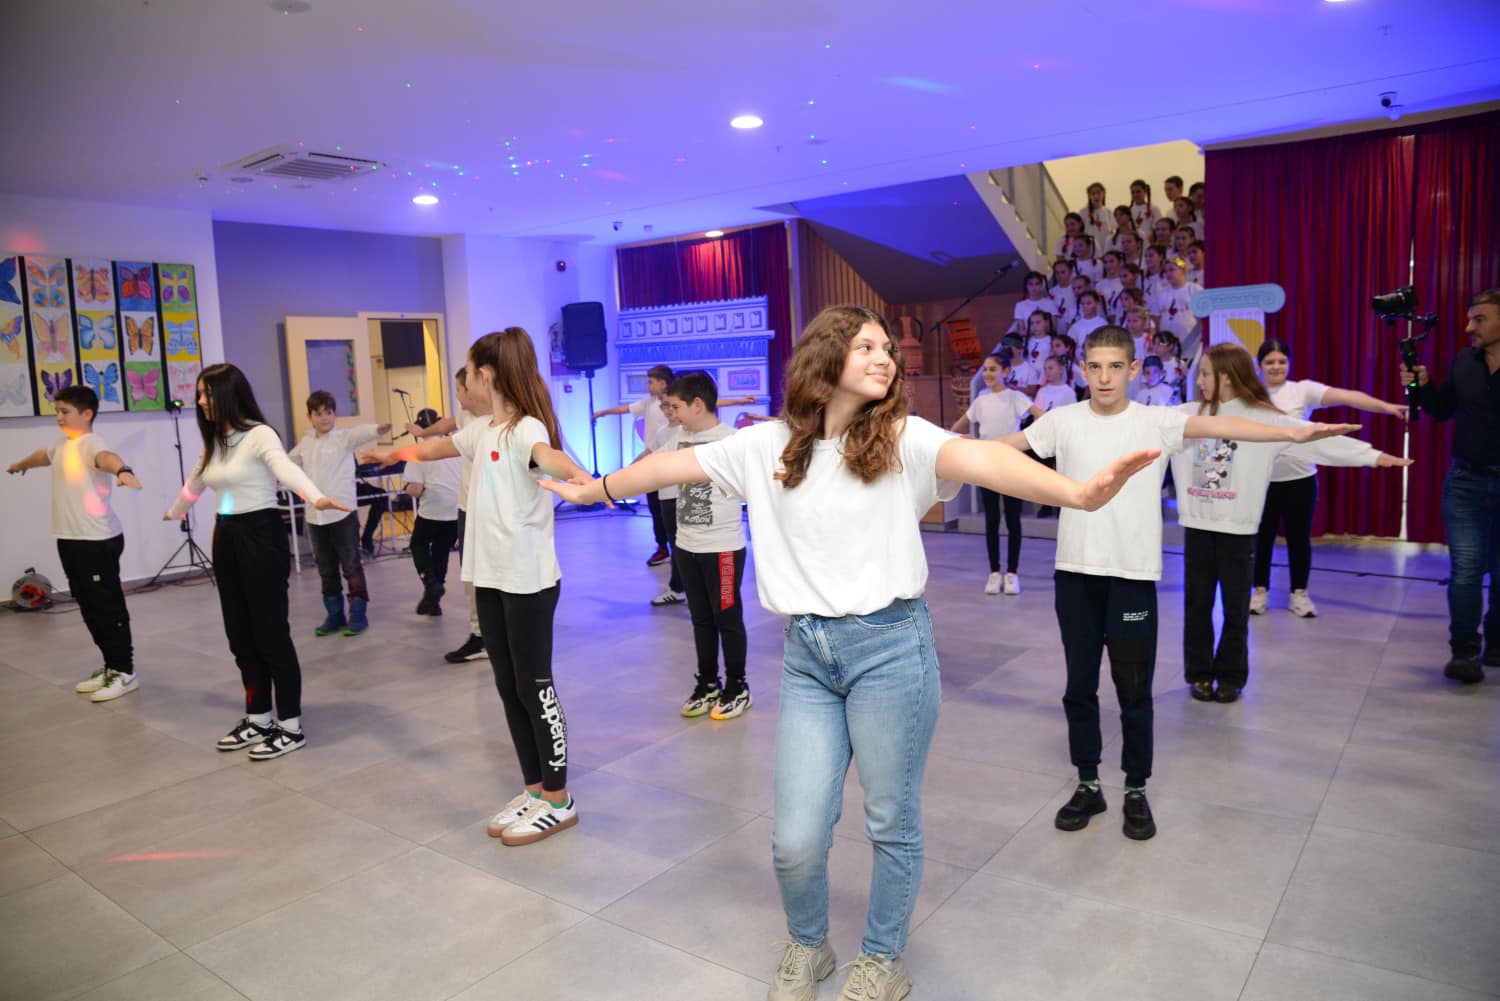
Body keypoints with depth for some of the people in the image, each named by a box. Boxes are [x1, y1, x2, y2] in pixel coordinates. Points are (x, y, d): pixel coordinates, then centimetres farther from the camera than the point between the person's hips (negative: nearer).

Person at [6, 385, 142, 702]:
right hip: (70, 540, 9)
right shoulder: (62, 446, 16)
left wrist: (122, 470, -61)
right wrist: (19, 465, 62)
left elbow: (107, 457, -38)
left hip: (98, 541, -9)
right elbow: (42, 455, 40)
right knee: (89, 607, 13)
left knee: (108, 606, -3)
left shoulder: (91, 443, -13)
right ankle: (112, 667, 22)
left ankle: (125, 672, 4)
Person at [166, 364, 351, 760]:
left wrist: (316, 497, -55)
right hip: (226, 538, 8)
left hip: (261, 536, -8)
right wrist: (174, 512, 48)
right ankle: (258, 719, 24)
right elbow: (194, 484, 31)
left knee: (271, 632, -4)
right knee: (241, 635, 12)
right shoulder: (213, 442, 11)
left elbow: (286, 468, -35)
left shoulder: (259, 434, -14)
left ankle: (291, 726, 6)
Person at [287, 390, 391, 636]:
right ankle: (334, 616, 23)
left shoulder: (344, 437, -6)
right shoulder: (305, 443, 11)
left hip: (343, 513, -5)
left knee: (351, 566, 1)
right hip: (315, 516, 6)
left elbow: (362, 433, -29)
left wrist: (379, 429, -49)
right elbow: (288, 462, 30)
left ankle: (358, 615, 10)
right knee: (326, 569, 13)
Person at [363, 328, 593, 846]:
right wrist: (392, 454, 48)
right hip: (490, 577, 9)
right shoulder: (483, 430, 11)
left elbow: (547, 454, -40)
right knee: (509, 688, 13)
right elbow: (437, 447, 31)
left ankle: (558, 802, 15)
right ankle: (534, 790, 25)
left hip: (530, 581, -9)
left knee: (535, 688, 1)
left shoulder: (526, 428, -16)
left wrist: (581, 478, -62)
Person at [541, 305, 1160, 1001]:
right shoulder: (767, 445, 6)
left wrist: (1074, 493, -40)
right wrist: (592, 489, 26)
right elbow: (674, 465, 15)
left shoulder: (902, 438, -4)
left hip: (889, 647, -2)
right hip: (806, 656, 3)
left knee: (892, 822, 11)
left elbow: (979, 459, -22)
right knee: (796, 841, 5)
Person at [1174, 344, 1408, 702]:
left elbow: (1313, 436, -10)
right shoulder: (1187, 414, 4)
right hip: (1197, 524, 3)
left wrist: (1372, 455, -17)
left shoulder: (1265, 418, -5)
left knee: (1235, 606, 6)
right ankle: (1199, 673, 21)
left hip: (1237, 528, -2)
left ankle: (1230, 676, 21)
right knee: (1196, 603, 9)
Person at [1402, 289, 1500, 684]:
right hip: (1466, 481, 2)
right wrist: (1421, 385, -3)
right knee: (1465, 569, -4)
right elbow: (1442, 410, 12)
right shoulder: (1463, 361, 3)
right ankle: (1465, 651, 2)